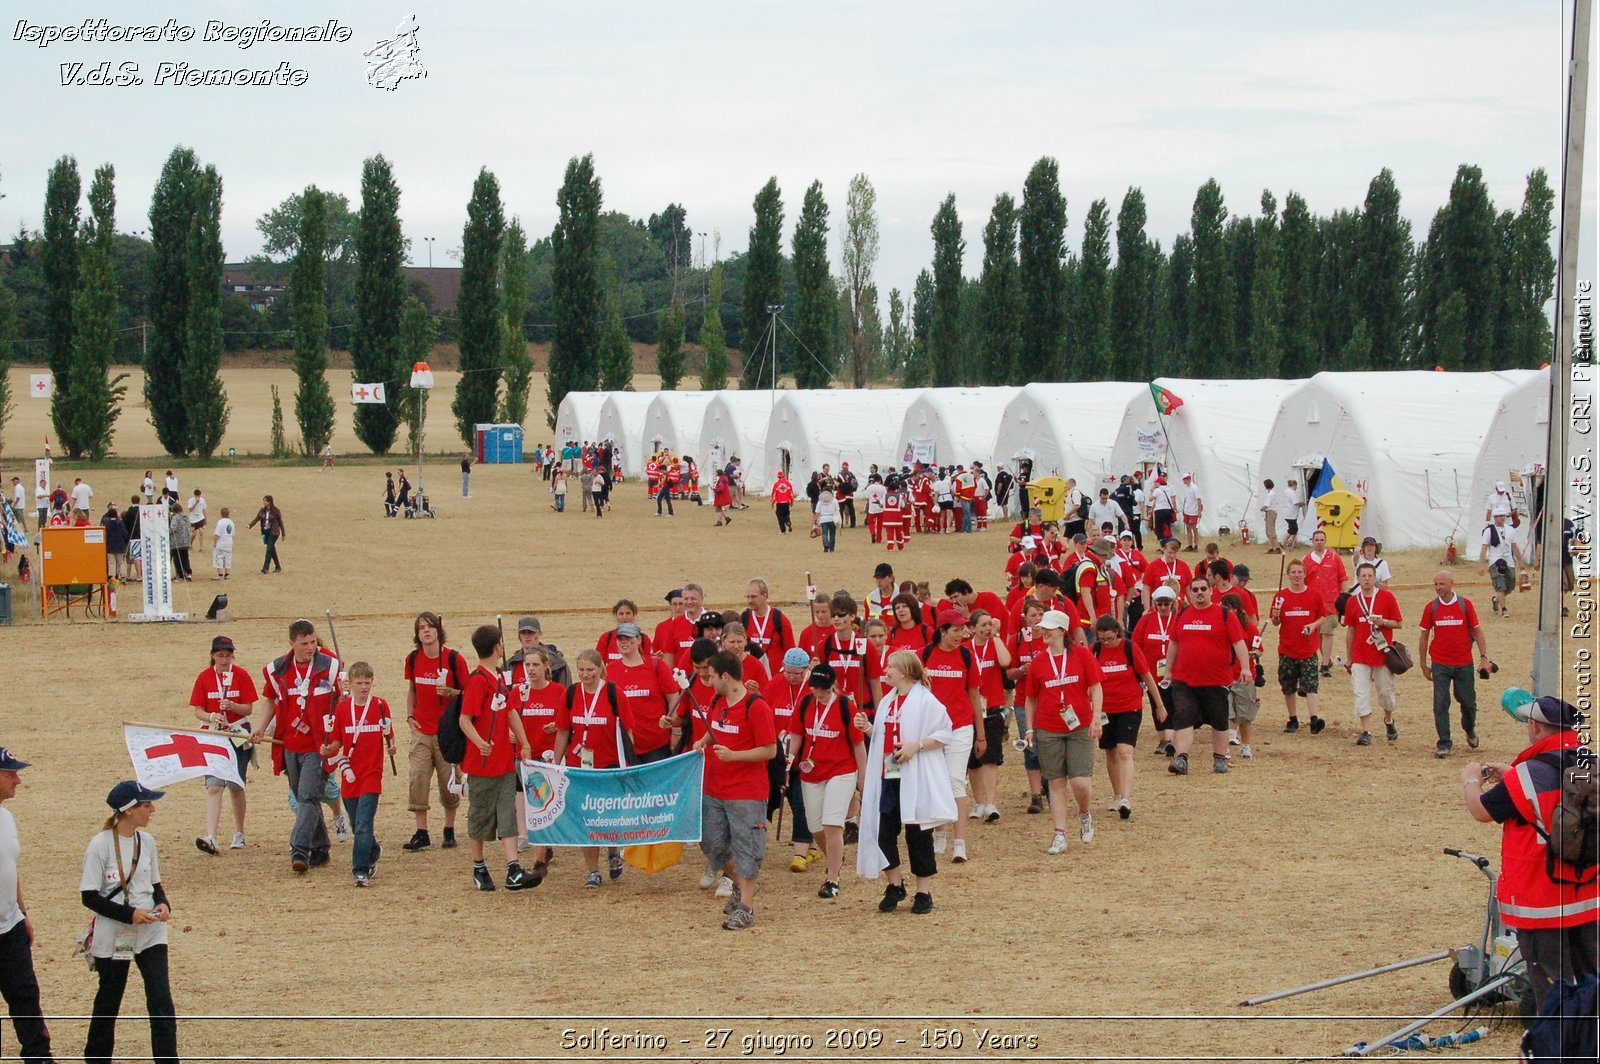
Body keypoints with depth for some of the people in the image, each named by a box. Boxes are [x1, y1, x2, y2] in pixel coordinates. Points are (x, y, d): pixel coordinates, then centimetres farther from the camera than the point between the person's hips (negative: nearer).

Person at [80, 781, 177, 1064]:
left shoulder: (147, 841, 5)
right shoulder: (100, 845, -12)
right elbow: (90, 897, -12)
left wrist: (163, 904, -5)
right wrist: (130, 913, -20)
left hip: (151, 932, 4)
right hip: (113, 938, -4)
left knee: (161, 1002, -5)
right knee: (108, 1001, 10)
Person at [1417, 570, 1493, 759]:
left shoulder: (1465, 604, -2)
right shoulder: (1431, 608, 0)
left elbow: (1477, 631, 4)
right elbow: (1424, 636, 8)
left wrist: (1484, 657, -2)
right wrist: (1423, 665, 8)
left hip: (1464, 663, 0)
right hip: (1440, 664, 0)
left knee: (1468, 701, 10)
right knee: (1440, 704, -5)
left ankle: (1470, 730, 39)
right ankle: (1444, 744, 1)